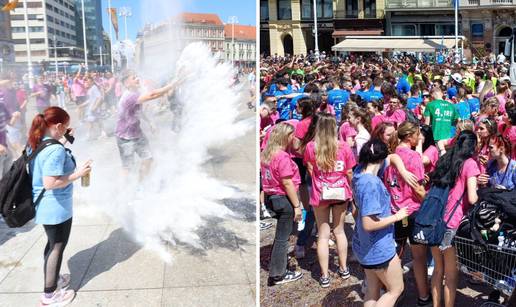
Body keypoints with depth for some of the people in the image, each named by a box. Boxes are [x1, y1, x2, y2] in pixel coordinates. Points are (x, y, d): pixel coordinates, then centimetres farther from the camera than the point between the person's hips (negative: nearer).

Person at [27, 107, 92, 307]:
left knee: (52, 244, 25)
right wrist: (77, 174, -21)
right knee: (57, 247, 7)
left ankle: (53, 279, 42)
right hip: (56, 206, -9)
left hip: (44, 205, 9)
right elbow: (50, 183, -30)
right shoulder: (56, 149, -26)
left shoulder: (34, 144, 3)